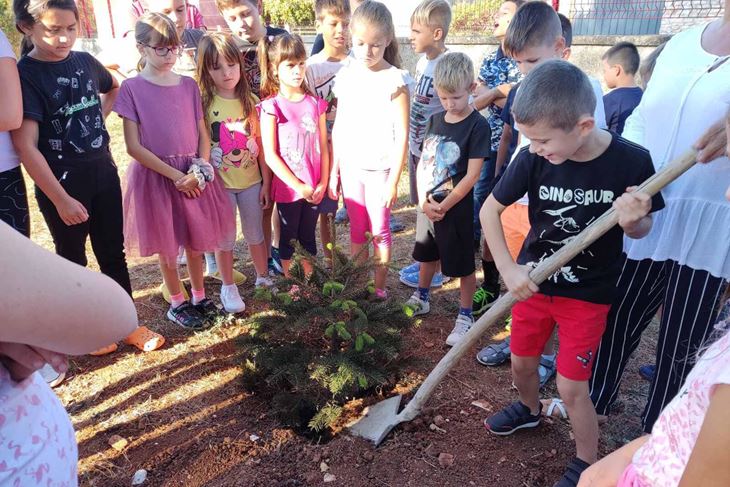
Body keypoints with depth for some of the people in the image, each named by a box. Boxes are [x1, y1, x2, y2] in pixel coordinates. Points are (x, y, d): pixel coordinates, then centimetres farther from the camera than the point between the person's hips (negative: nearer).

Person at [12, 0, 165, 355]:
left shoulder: (85, 61, 1)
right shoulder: (23, 76, -15)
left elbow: (113, 89, 24)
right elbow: (25, 146, -20)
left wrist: (98, 121, 7)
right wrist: (61, 199, -20)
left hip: (103, 173, 5)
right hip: (61, 183, -5)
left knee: (113, 253, 13)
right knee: (72, 259, 12)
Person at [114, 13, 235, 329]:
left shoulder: (189, 85, 4)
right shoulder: (132, 88, -7)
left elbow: (203, 135, 5)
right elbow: (134, 146, -10)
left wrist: (199, 170, -12)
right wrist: (175, 175, -13)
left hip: (194, 176, 3)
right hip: (156, 176, -3)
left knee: (195, 243, 13)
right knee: (167, 247, 9)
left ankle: (199, 297, 32)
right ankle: (177, 304, 28)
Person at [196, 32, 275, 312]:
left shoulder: (251, 101, -2)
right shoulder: (203, 103, -9)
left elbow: (260, 143, -1)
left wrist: (266, 182, 0)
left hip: (251, 180, 2)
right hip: (220, 183, -2)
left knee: (255, 234, 16)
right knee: (225, 238, 10)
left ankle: (263, 278, 35)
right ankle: (228, 287, 27)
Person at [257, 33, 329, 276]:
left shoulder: (315, 104, 2)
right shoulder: (271, 107, -9)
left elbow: (323, 147, 4)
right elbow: (270, 155, -12)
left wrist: (323, 183, -4)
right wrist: (299, 186, -13)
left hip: (315, 188, 3)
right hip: (288, 187, -3)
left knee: (308, 237, 16)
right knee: (289, 238, 12)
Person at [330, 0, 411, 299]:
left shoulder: (395, 80, -11)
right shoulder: (346, 77, 2)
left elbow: (402, 135, -11)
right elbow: (339, 128, 7)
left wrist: (394, 181, -12)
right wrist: (333, 171, 6)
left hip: (380, 168, -4)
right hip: (350, 167, 4)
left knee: (379, 231, 7)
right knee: (356, 229, 14)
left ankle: (379, 288, 23)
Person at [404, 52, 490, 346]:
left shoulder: (478, 125, -13)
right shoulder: (435, 120, 4)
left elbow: (472, 175, -17)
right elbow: (423, 162, 5)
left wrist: (444, 206, -16)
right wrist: (423, 201, -8)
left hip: (456, 208, -6)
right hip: (427, 204, 6)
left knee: (462, 265, 6)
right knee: (427, 254, 23)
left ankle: (465, 316, 22)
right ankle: (421, 299, 43)